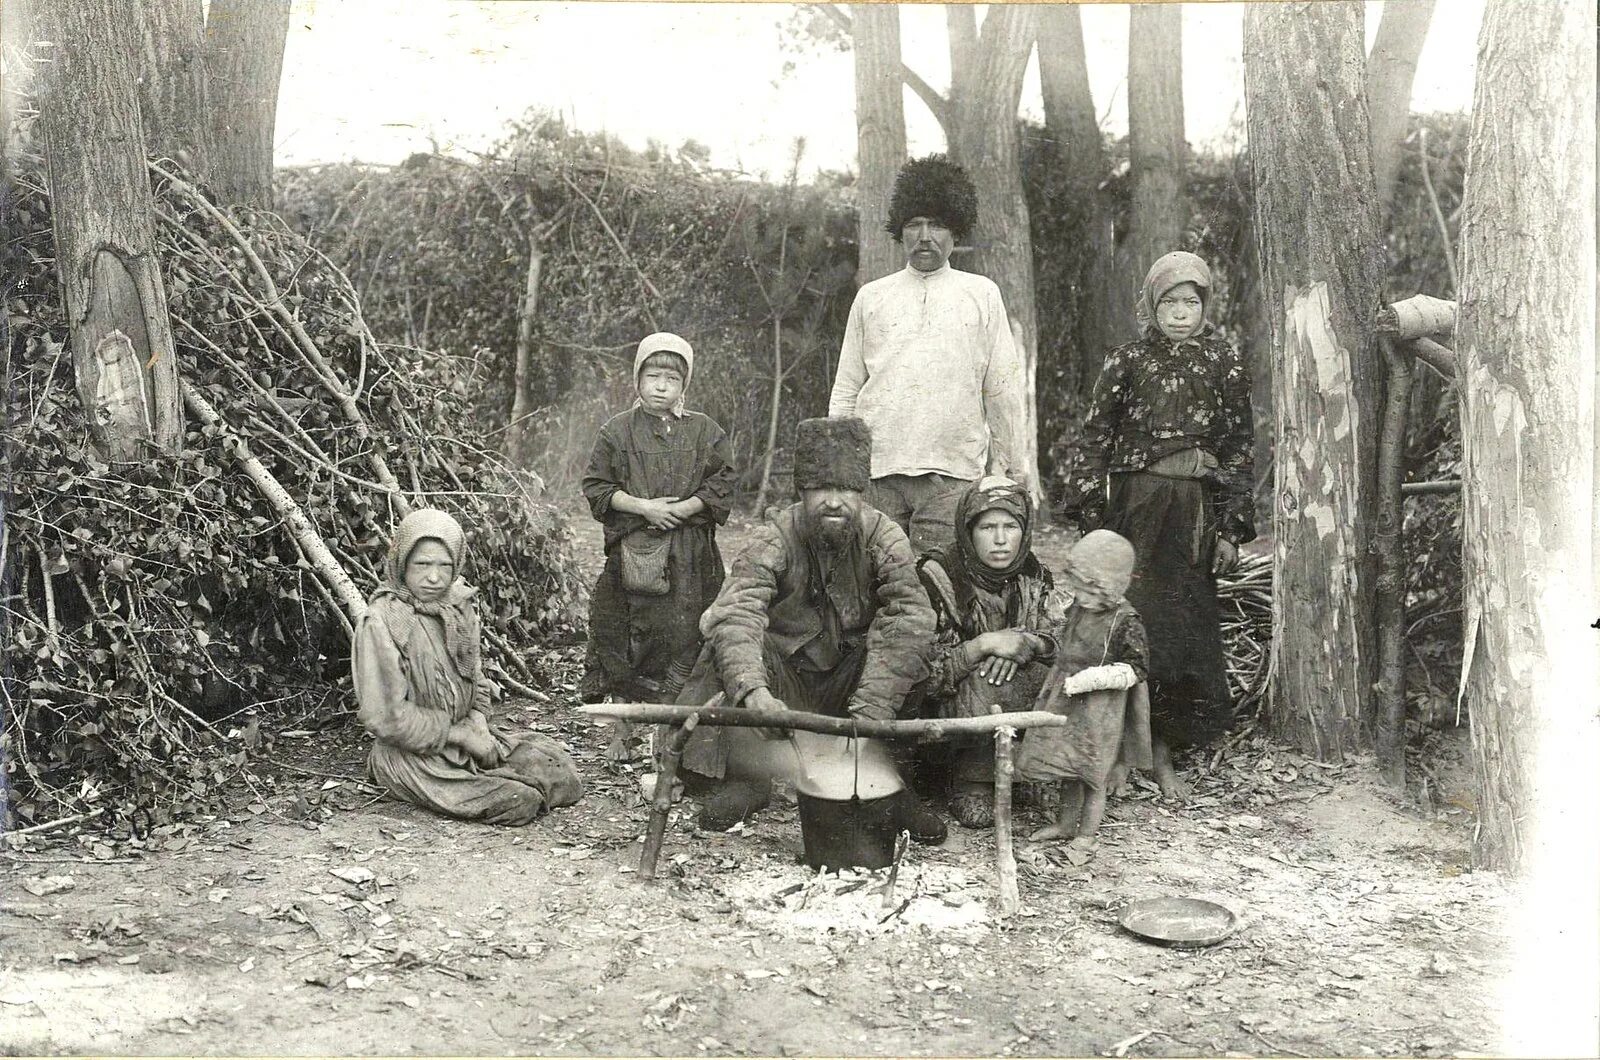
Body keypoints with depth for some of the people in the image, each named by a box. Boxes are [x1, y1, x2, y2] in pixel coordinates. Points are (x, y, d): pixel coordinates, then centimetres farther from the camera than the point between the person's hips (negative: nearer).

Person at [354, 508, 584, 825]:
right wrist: (460, 735, -15)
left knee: (565, 778, -5)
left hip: (465, 732, 7)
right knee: (519, 800, -25)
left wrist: (479, 722, -5)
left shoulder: (459, 605, 5)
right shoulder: (382, 622, -18)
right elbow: (384, 716, -19)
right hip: (412, 752, -7)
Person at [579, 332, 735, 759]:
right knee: (624, 636, 4)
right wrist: (642, 506, -10)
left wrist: (679, 509, -11)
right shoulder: (617, 430, 4)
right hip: (631, 551, 0)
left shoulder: (704, 431, 5)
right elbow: (597, 488, 2)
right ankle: (621, 733, 17)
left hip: (689, 556, 0)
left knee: (681, 635, -1)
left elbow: (721, 487, 2)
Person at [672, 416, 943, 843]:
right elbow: (736, 612, -32)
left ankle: (890, 787, -14)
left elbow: (907, 621, -28)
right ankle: (744, 780, -14)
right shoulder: (774, 538, -17)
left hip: (851, 676, 0)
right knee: (727, 648, -28)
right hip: (784, 675, 0)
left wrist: (868, 712, -40)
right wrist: (754, 691, -51)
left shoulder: (885, 539, -14)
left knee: (909, 649, -28)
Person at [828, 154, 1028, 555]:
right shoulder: (870, 297, 15)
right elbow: (845, 391, 15)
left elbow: (1002, 389, 11)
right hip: (874, 468, 1)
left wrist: (1012, 468, 7)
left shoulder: (982, 294, 12)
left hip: (952, 467, -1)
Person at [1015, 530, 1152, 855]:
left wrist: (1093, 678, -24)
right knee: (1068, 771, 18)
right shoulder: (1074, 608, 2)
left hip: (1100, 709, -7)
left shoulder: (1124, 622, -19)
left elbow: (1135, 668, -18)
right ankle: (1065, 824, 32)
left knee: (1092, 773, 5)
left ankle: (1086, 835, 17)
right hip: (1066, 701, 7)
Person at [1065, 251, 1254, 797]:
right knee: (1135, 618, -7)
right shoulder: (1127, 361, 3)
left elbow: (1239, 446, 7)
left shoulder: (1224, 363, 7)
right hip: (1134, 506, -2)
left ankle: (1164, 754, 11)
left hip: (1196, 511, 2)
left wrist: (1232, 528, 2)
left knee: (1188, 624, 2)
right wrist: (1093, 522, -4)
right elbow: (1096, 441, 2)